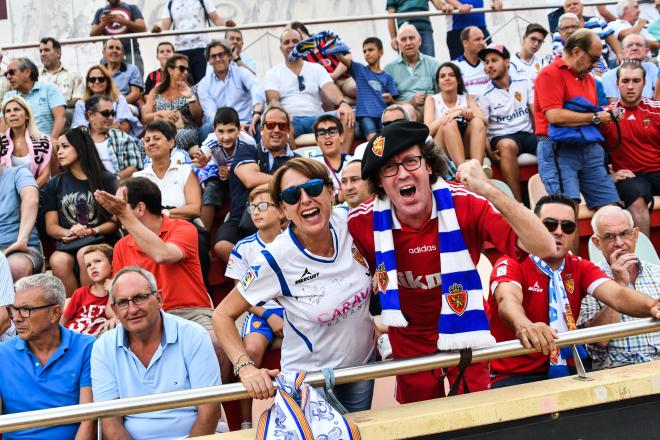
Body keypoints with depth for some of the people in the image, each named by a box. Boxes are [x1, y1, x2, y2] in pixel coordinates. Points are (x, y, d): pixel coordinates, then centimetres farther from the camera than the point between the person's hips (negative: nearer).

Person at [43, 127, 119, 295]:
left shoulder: (107, 180, 9)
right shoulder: (54, 185, 17)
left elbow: (115, 220, 5)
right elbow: (51, 226, 12)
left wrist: (92, 231, -12)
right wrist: (68, 232, -9)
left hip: (100, 242, -2)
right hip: (68, 244, 2)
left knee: (84, 254, -35)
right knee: (58, 261, -32)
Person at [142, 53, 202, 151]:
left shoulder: (190, 91, 17)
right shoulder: (156, 92, 18)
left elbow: (198, 119, 8)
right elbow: (145, 118, 11)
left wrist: (190, 98, -6)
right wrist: (160, 113, -9)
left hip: (186, 133, 0)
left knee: (180, 136, -38)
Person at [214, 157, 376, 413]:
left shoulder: (349, 223, -18)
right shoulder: (276, 260, -28)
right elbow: (223, 315, -19)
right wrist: (246, 368, -32)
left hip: (363, 362, 5)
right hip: (310, 378, -5)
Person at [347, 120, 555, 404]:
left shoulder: (464, 203, -25)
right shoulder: (362, 221, -19)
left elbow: (544, 247, -36)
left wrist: (489, 191, -44)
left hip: (463, 333, -2)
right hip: (408, 341, 2)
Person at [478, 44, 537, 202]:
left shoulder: (524, 83, 10)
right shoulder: (485, 94, 2)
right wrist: (489, 150, -23)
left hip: (526, 134, 3)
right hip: (501, 138, -3)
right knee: (508, 145, -39)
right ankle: (517, 202, -39)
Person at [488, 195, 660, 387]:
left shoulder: (580, 268, 8)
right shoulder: (512, 264, -7)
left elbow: (617, 295, -11)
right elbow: (508, 300, -30)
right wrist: (524, 326, -54)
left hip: (566, 371, 5)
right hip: (515, 377, -5)